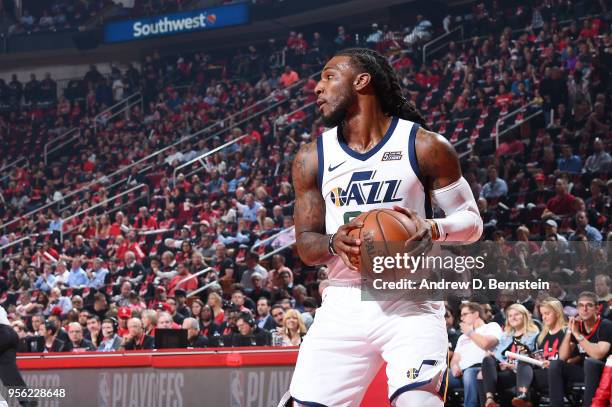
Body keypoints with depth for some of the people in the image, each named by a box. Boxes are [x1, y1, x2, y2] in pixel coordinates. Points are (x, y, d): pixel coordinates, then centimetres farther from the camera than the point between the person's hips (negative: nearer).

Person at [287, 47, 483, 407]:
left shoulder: (424, 146, -3)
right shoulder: (312, 158, 7)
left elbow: (472, 221, 1)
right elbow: (306, 245, 10)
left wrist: (433, 229, -21)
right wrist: (334, 244, -14)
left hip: (410, 301, -4)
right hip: (343, 305, 4)